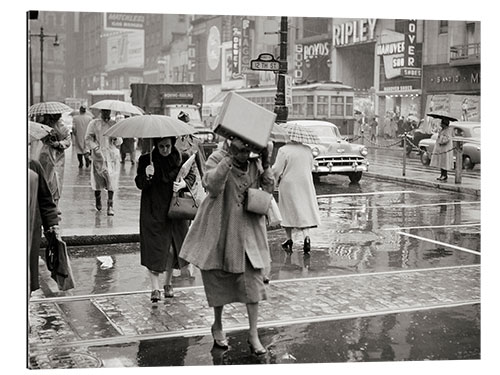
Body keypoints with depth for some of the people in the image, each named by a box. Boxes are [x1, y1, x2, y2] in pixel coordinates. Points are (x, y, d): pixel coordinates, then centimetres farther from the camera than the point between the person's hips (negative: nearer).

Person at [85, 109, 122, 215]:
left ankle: (110, 205, -2)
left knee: (111, 181, -6)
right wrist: (95, 147, -13)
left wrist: (116, 138, -14)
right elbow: (88, 138, 2)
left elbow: (119, 142, 8)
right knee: (98, 180, 3)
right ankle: (98, 199, 29)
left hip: (113, 156, 1)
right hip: (99, 156, -1)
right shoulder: (94, 123, 5)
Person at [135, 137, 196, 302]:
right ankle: (155, 288, -3)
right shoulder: (146, 160, -2)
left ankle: (168, 284, 26)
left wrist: (183, 184, -15)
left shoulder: (182, 159, 1)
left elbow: (191, 177, 7)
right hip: (153, 212, -1)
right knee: (154, 248, -6)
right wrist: (147, 176, -23)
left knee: (173, 248, 7)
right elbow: (139, 184, -1)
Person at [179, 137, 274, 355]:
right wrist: (229, 159, -33)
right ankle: (218, 327, 31)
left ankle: (253, 334, 6)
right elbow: (212, 186, -27)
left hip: (248, 231, 3)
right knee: (218, 279, 10)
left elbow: (269, 189, -1)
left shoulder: (256, 162, 2)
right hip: (221, 228, -2)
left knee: (253, 280, -3)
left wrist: (265, 165, -14)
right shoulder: (217, 158, -11)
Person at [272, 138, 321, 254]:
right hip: (305, 184, 3)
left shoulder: (283, 150, -15)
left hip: (289, 185, -3)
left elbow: (277, 170, -12)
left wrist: (277, 181, 7)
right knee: (304, 211, 8)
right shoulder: (307, 150, -1)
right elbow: (311, 167, 11)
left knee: (288, 211, 11)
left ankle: (289, 240, 18)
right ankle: (306, 236, -11)